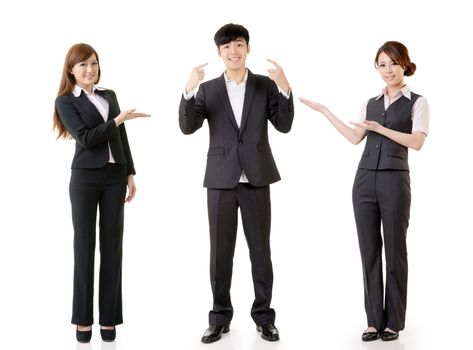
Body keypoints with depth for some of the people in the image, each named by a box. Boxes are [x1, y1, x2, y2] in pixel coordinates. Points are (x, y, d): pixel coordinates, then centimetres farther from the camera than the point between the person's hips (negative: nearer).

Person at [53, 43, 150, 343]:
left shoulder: (109, 95, 13)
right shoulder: (65, 101, -2)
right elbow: (85, 138, -15)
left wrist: (130, 174, 9)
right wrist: (118, 119, -14)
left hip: (115, 176, 4)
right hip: (85, 177, -4)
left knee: (112, 244, 4)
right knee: (85, 244, 1)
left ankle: (109, 317, 10)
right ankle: (83, 318, 10)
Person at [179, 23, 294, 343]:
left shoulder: (265, 85, 5)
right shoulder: (208, 89, 5)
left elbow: (284, 125, -3)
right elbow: (188, 127, -6)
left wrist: (285, 88, -16)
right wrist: (189, 90, -20)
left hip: (256, 179, 0)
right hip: (221, 180, 0)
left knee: (261, 250, 6)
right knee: (221, 252, 6)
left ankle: (264, 316, 17)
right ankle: (220, 318, 17)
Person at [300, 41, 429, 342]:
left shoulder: (417, 102, 2)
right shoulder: (371, 103, 16)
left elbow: (417, 142, -10)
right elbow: (355, 137, 4)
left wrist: (380, 128, -13)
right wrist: (325, 111, 5)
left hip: (395, 181, -4)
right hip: (365, 179, 4)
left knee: (394, 250, 3)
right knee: (369, 250, 5)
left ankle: (394, 321, 14)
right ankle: (375, 319, 14)